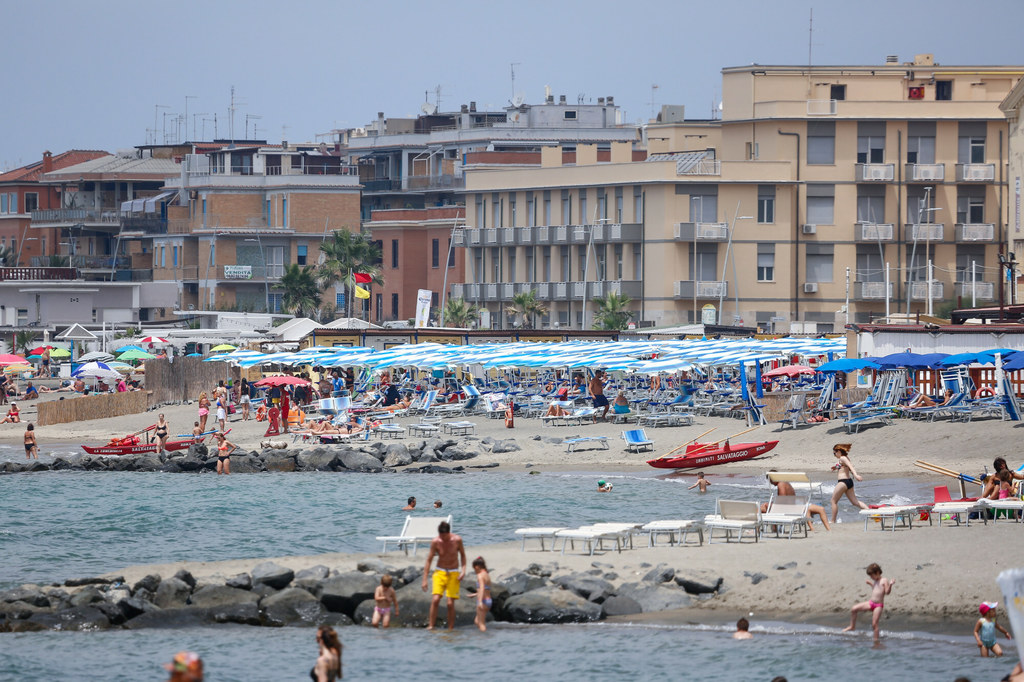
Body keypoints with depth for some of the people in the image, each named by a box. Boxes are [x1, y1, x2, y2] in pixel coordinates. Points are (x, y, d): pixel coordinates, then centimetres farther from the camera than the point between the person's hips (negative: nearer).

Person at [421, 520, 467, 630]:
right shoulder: (435, 542, -11)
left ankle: (451, 628, 4)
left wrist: (463, 570, -6)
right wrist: (424, 580, -6)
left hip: (453, 573, 0)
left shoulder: (457, 540, -10)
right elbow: (429, 560, -5)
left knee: (450, 603, -7)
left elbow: (462, 555, 7)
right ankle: (431, 626, -10)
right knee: (435, 600, -17)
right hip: (440, 572, 0)